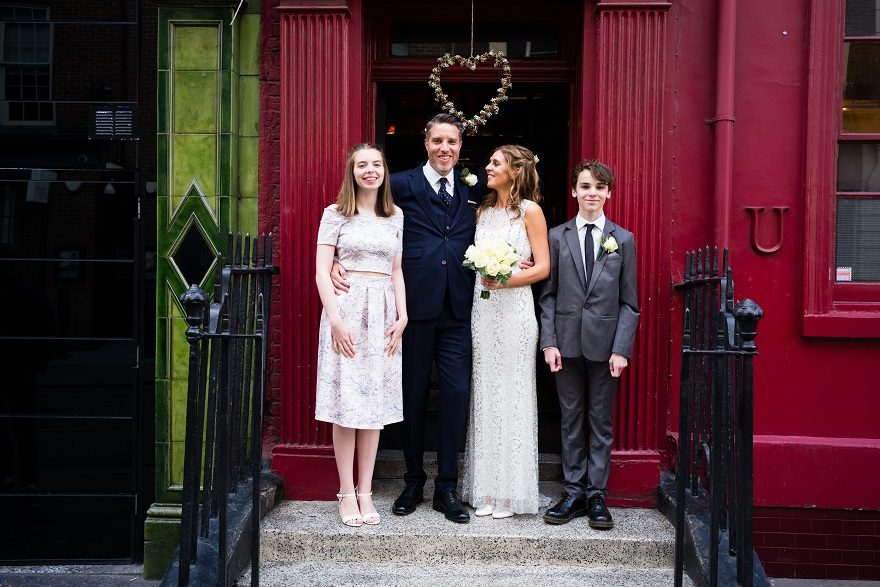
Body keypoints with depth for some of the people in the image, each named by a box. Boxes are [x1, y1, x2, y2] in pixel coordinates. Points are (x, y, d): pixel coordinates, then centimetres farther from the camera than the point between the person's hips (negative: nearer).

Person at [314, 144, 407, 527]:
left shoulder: (395, 217, 13)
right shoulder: (336, 214, 2)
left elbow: (397, 271, 14)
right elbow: (322, 272, -3)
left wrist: (402, 316, 3)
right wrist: (335, 319, -12)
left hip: (383, 313, 3)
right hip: (346, 308, -3)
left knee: (375, 401, 5)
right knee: (345, 399, -2)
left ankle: (365, 492, 13)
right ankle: (347, 492, 8)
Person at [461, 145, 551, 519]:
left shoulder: (529, 210, -1)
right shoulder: (483, 210, 15)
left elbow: (543, 267, -5)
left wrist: (506, 280, -18)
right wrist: (483, 277, -2)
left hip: (514, 309, -5)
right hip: (483, 308, 5)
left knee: (512, 394, -1)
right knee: (484, 394, 6)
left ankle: (511, 492, 9)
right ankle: (485, 490, 14)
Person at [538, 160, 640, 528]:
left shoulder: (623, 240, 5)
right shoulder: (556, 237, 5)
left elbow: (629, 302, 2)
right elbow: (548, 295, 4)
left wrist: (621, 349, -7)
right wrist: (549, 342, -6)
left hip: (605, 344, 0)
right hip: (567, 342, 1)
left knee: (601, 421, 6)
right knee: (571, 420, 8)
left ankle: (597, 495, 15)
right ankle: (574, 492, 17)